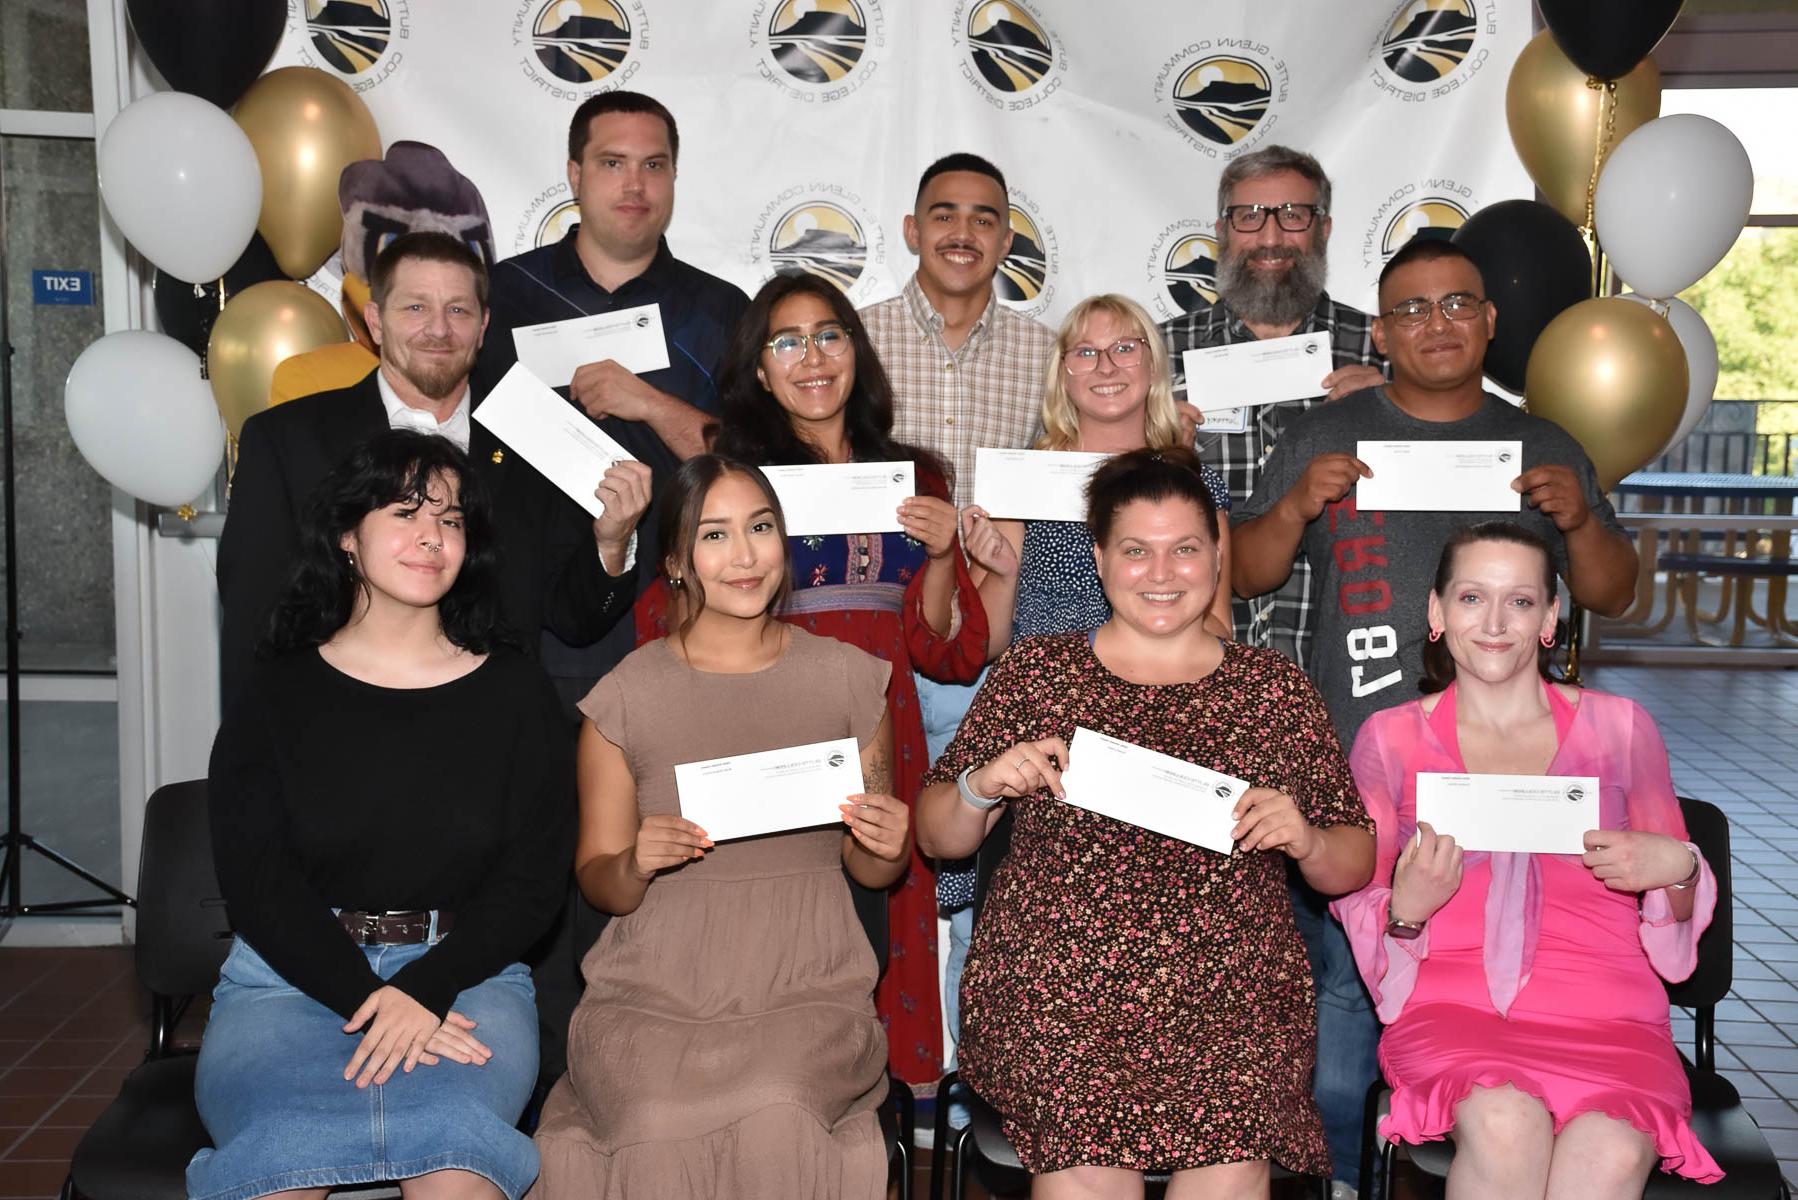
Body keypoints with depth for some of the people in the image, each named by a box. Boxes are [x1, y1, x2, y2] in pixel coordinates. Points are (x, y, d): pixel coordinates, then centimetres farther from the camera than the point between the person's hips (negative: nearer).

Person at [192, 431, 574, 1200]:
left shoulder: (514, 694, 9)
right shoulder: (278, 694, 8)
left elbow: (532, 881, 3)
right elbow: (255, 878, -1)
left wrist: (426, 989, -13)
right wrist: (368, 1001, -15)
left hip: (464, 972, 0)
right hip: (293, 971, 0)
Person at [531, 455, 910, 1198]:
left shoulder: (849, 679, 6)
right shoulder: (627, 696, 2)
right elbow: (597, 885, 9)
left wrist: (888, 849, -8)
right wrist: (636, 864, -14)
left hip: (808, 989, 1)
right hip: (653, 993, 0)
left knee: (775, 1118, -30)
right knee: (657, 1127, -30)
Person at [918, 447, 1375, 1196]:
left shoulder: (1277, 689, 10)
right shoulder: (1033, 673, 8)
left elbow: (1354, 867, 13)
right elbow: (938, 839, 10)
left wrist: (1306, 841, -7)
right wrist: (981, 788, -10)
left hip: (1231, 994, 1)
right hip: (1053, 989, -1)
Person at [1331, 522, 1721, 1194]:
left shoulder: (1619, 726, 10)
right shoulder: (1391, 739, 8)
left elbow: (1677, 921, 18)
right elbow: (1358, 907, 11)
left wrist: (1677, 867, -5)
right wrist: (1407, 909, -12)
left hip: (1604, 1012, 1)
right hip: (1451, 1006, 0)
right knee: (1506, 1125, -33)